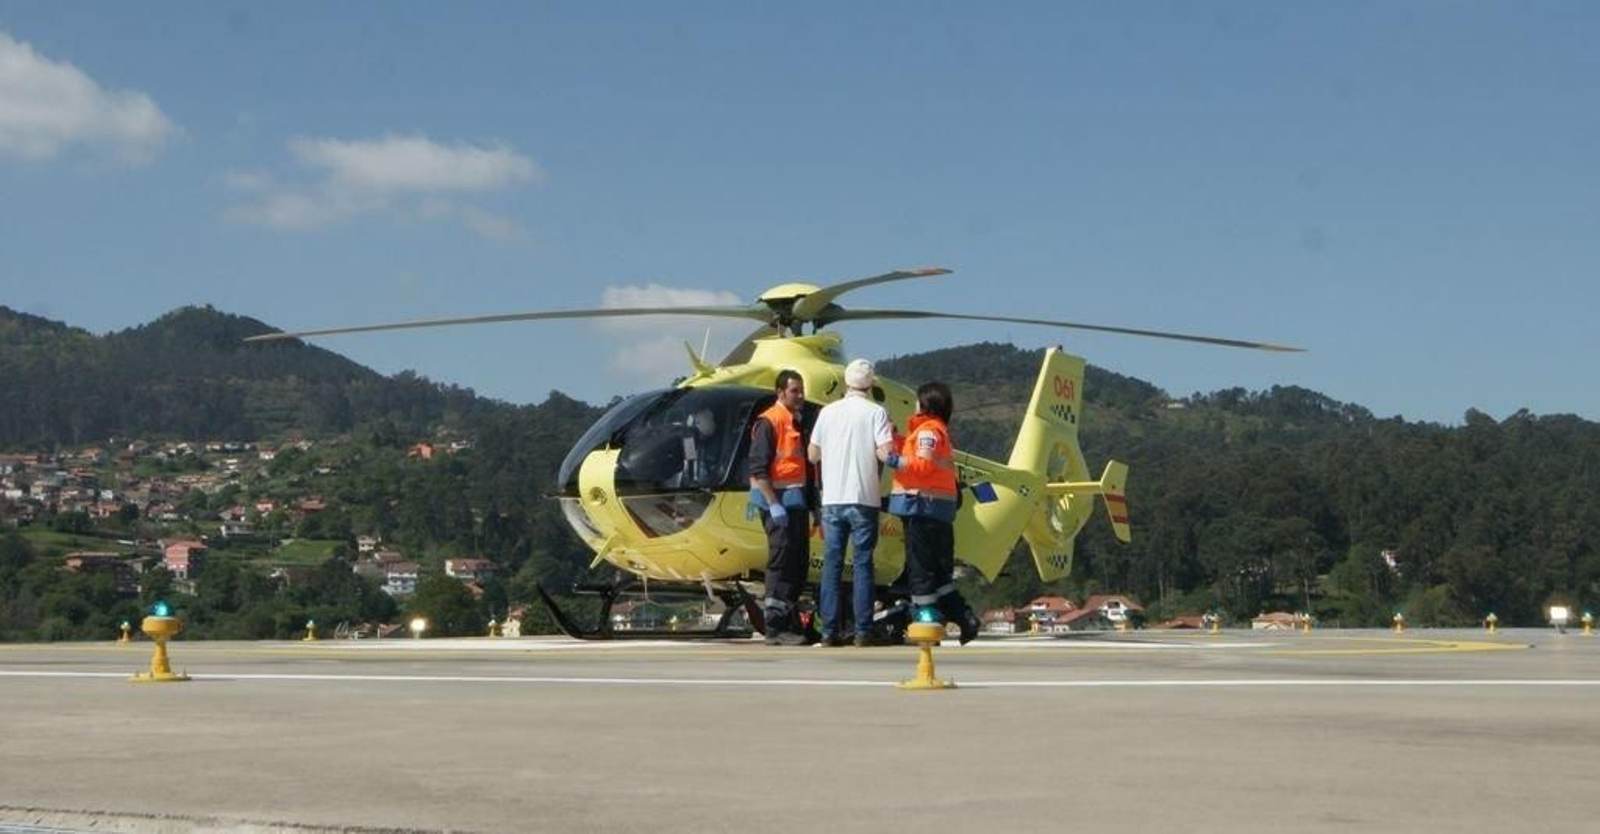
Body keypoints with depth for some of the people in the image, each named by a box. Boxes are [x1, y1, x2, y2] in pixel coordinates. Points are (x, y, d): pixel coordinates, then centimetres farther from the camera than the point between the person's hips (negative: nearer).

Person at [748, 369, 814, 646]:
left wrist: (811, 505, 19)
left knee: (799, 561, 10)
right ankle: (775, 628, -9)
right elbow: (758, 468, -15)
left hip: (796, 501, 9)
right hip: (777, 498, -9)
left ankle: (791, 623, 18)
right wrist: (773, 504, -21)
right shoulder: (768, 422, -9)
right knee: (781, 561, -10)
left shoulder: (798, 423, 19)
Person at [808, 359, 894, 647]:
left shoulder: (828, 412, 5)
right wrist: (869, 449, 7)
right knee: (862, 564, 2)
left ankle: (830, 630, 4)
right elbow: (886, 453, -14)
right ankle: (863, 631, -1)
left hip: (833, 498, 3)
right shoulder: (876, 413, -4)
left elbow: (812, 455, 11)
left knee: (831, 564, 6)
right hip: (864, 499, -2)